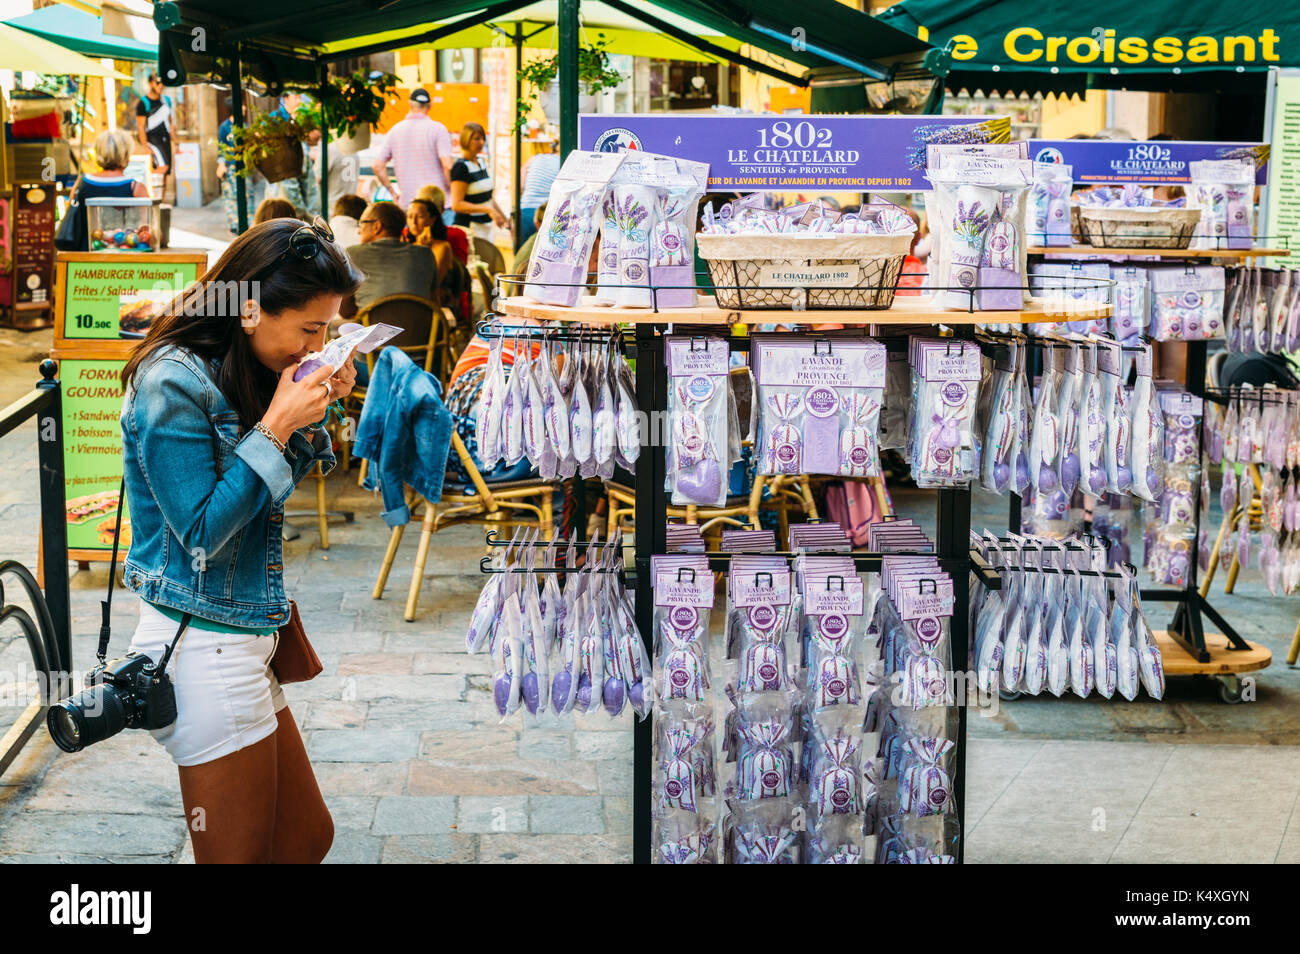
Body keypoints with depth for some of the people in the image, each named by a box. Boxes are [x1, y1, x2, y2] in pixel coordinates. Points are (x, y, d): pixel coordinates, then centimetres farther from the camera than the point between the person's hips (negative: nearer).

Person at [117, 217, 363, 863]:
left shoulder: (239, 371, 8)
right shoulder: (174, 382, -18)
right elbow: (202, 533, -20)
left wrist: (311, 414, 1)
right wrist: (275, 428, -19)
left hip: (244, 640, 9)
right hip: (203, 644, -9)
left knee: (307, 836, 14)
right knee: (241, 854, 2)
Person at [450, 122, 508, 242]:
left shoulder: (481, 162, 14)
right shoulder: (461, 167, -13)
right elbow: (456, 205, -19)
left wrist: (504, 218, 25)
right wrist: (488, 210, -23)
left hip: (486, 227, 9)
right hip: (469, 228, -9)